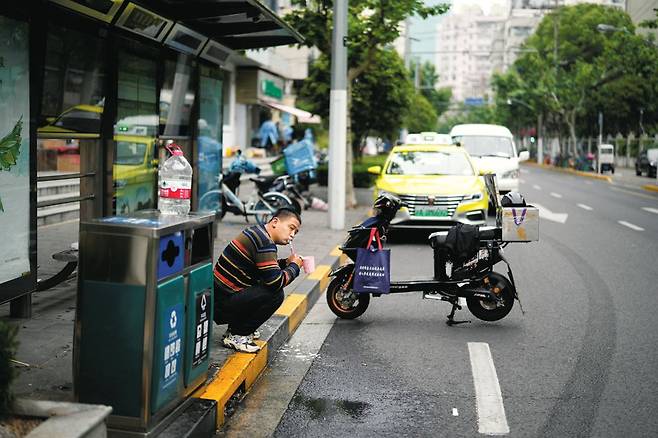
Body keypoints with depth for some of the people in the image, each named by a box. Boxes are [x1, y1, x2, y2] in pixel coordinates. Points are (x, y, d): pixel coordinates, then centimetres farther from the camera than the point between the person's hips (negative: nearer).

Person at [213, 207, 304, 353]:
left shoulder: (257, 232, 13)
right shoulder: (264, 242, -18)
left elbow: (264, 268, 27)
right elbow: (276, 282, -24)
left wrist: (286, 263, 10)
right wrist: (294, 266, -6)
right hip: (223, 304, -10)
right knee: (276, 294, -18)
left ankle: (236, 327, 15)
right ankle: (236, 336, -7)